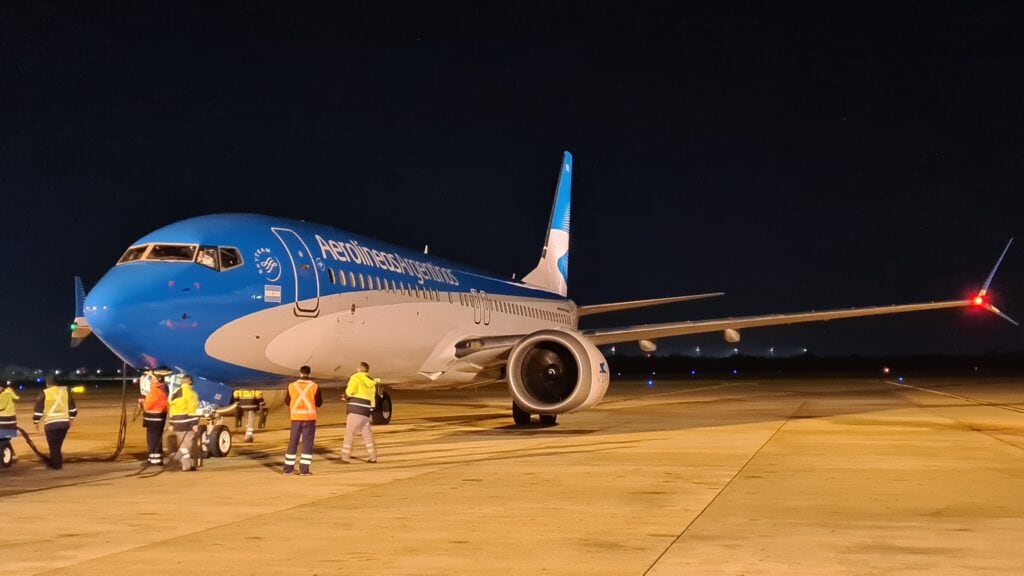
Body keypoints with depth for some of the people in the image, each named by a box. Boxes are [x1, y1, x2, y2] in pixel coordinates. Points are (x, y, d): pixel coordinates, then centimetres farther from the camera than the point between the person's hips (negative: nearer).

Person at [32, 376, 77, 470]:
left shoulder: (44, 394, -1)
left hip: (51, 423, -4)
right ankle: (55, 463, 25)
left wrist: (36, 422, 11)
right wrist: (70, 419, 28)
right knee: (58, 445, 17)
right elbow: (72, 408, 16)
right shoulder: (65, 391, 10)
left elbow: (38, 409, -1)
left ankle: (56, 465, 7)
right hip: (64, 422, 4)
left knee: (53, 445, 5)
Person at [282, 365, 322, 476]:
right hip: (309, 417, -2)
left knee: (292, 443, 11)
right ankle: (304, 469, -2)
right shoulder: (314, 386, -5)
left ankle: (288, 469, 14)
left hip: (296, 418, 2)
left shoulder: (292, 386, 1)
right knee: (307, 443, 3)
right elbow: (319, 403, 1)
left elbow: (287, 401, 11)